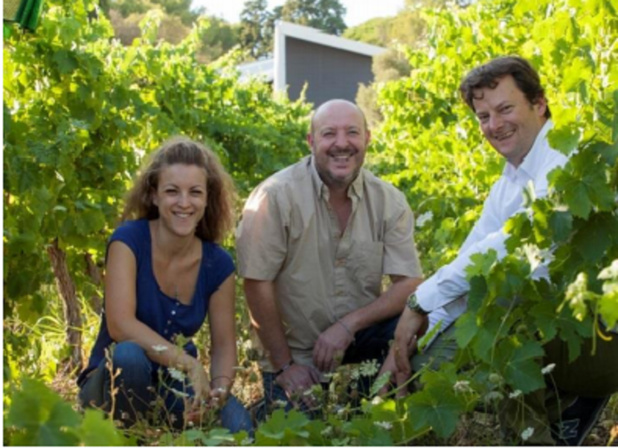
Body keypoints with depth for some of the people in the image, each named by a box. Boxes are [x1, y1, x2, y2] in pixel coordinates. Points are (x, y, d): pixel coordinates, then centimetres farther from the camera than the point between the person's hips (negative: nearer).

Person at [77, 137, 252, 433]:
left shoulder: (217, 264, -5)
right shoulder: (129, 239, -16)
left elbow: (223, 344, -3)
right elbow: (119, 323, -28)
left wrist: (219, 389, -25)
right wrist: (190, 364, -35)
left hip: (174, 386, 4)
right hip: (119, 385, -3)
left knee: (236, 423, -25)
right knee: (129, 354, -37)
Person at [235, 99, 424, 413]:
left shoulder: (389, 201, -5)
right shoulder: (276, 196, -16)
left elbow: (409, 284, -11)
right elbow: (257, 283, -15)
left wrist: (348, 324, -24)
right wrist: (284, 365, -11)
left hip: (360, 339, 3)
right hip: (296, 355, -2)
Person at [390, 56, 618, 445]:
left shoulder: (570, 161, -15)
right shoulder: (506, 187, 13)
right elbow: (463, 269, 9)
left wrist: (420, 302, -24)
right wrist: (411, 335, -6)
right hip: (554, 328, 9)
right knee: (424, 367, 3)